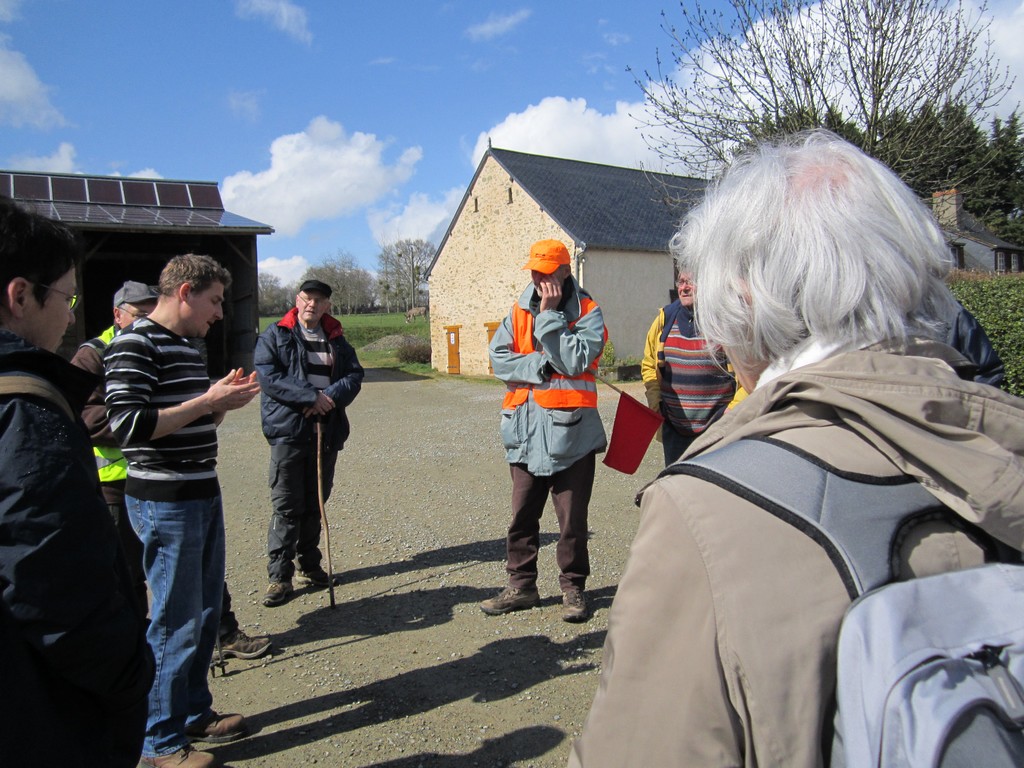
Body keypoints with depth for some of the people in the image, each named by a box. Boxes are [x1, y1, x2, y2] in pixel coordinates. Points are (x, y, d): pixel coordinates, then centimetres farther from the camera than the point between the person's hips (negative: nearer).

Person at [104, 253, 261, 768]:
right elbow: (129, 425, -23)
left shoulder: (188, 347, 14)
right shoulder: (134, 345, -14)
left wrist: (224, 400, 2)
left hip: (203, 495, 9)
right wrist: (209, 400, -19)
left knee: (206, 612, 17)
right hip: (164, 502, -9)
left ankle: (195, 714, 34)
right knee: (176, 623, 1)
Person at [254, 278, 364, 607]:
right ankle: (279, 575, 6)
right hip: (288, 431, -4)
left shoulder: (336, 339, 13)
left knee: (315, 504, 13)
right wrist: (312, 396, -16)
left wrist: (330, 396, -14)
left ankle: (309, 565, 26)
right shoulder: (275, 336, 1)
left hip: (328, 431, 4)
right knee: (287, 506, -3)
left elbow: (355, 375, 5)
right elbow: (267, 376, -11)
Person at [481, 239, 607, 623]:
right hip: (525, 428, 4)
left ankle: (573, 588, 23)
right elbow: (499, 358, -2)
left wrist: (550, 314, -13)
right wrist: (542, 366, -14)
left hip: (569, 428, -4)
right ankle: (521, 585, 27)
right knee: (522, 515, 13)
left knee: (572, 518, 6)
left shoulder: (587, 312, -3)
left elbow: (576, 361, -17)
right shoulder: (519, 311, 10)